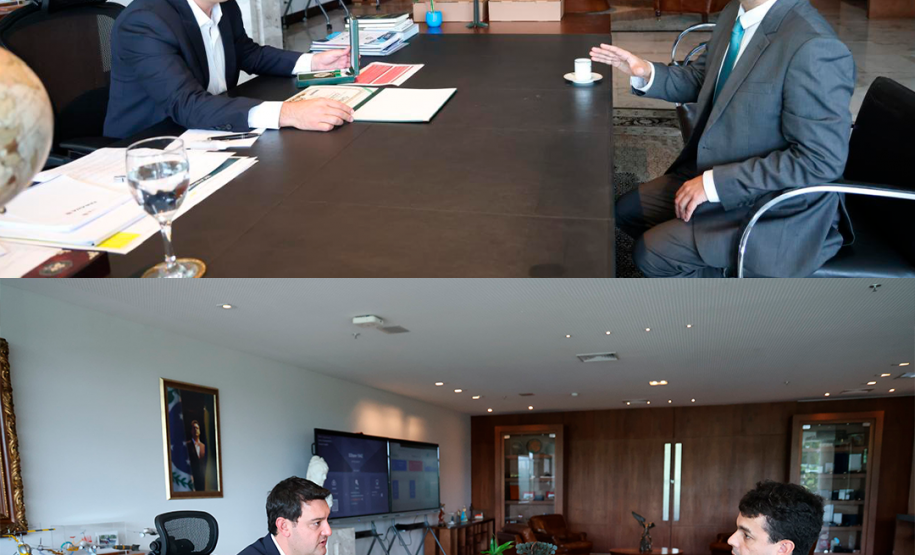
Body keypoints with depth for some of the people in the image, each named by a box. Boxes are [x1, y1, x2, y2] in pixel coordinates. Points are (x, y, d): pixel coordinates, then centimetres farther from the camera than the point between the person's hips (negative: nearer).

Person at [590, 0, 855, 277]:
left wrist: (716, 183, -25)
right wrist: (646, 73, -4)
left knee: (651, 252, -13)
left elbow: (820, 161, -27)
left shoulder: (814, 48, -29)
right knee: (627, 210, 12)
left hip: (774, 206, -9)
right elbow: (700, 80, 15)